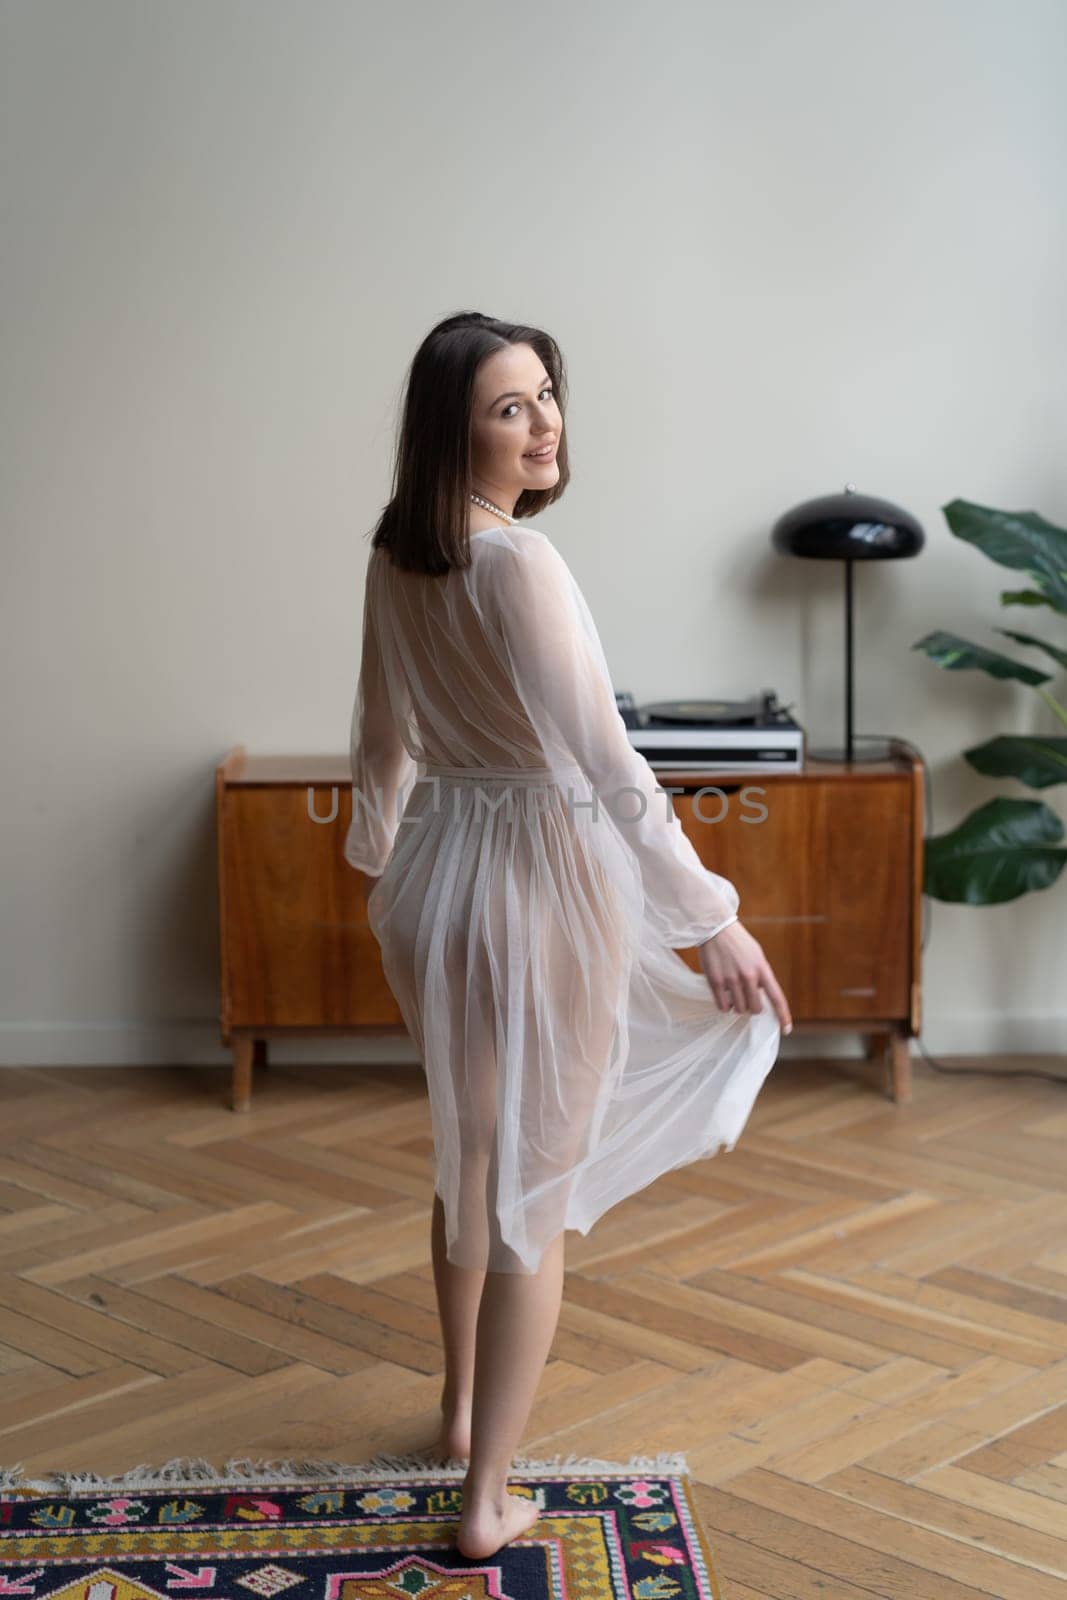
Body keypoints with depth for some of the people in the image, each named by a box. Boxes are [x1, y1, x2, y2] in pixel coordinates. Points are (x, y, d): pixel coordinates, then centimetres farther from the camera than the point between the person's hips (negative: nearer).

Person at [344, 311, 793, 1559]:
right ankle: (487, 1499, 15)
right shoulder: (519, 561, -22)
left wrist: (380, 859, 28)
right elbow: (604, 761, -27)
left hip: (434, 868, 8)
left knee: (468, 1155, 25)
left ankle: (460, 1408, 43)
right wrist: (711, 918, -24)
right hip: (543, 880, -7)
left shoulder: (395, 560, 2)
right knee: (535, 1191, 6)